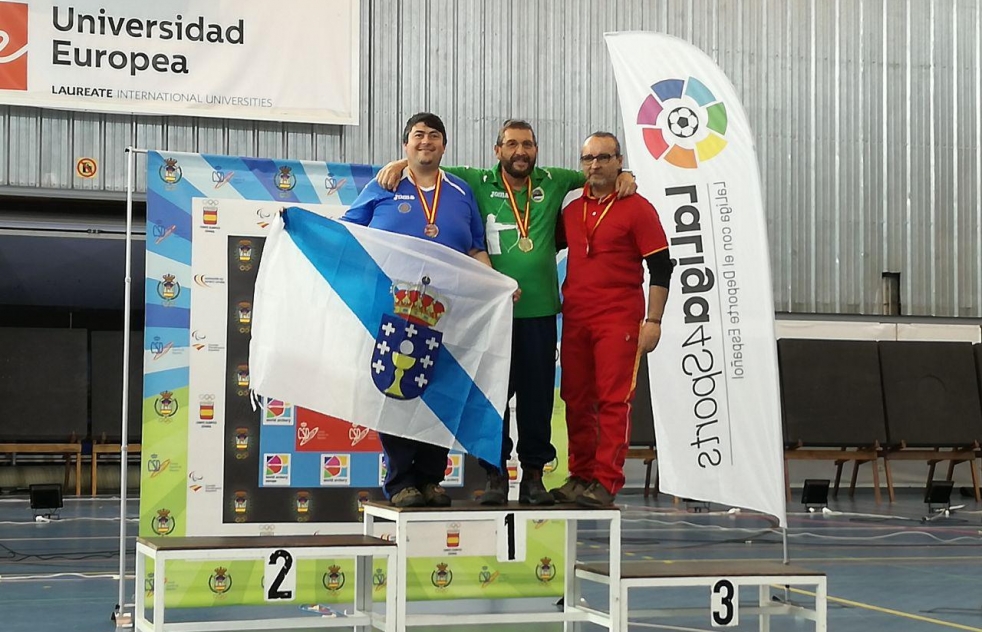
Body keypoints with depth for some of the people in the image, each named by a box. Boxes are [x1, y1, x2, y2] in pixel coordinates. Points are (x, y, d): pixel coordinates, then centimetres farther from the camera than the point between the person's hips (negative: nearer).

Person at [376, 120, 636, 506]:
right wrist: (400, 164, -7)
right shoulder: (478, 183, 5)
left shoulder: (552, 182, 10)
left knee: (538, 394, 5)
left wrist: (622, 175, 5)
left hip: (540, 310, 1)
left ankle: (533, 475, 13)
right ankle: (495, 474, 9)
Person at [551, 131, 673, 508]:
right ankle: (581, 477, 18)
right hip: (574, 319, 6)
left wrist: (653, 321, -10)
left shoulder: (637, 209, -2)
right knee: (576, 401, 8)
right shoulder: (571, 211, 13)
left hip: (619, 320, -6)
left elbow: (661, 268, -5)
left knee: (614, 401, -6)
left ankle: (606, 483, -5)